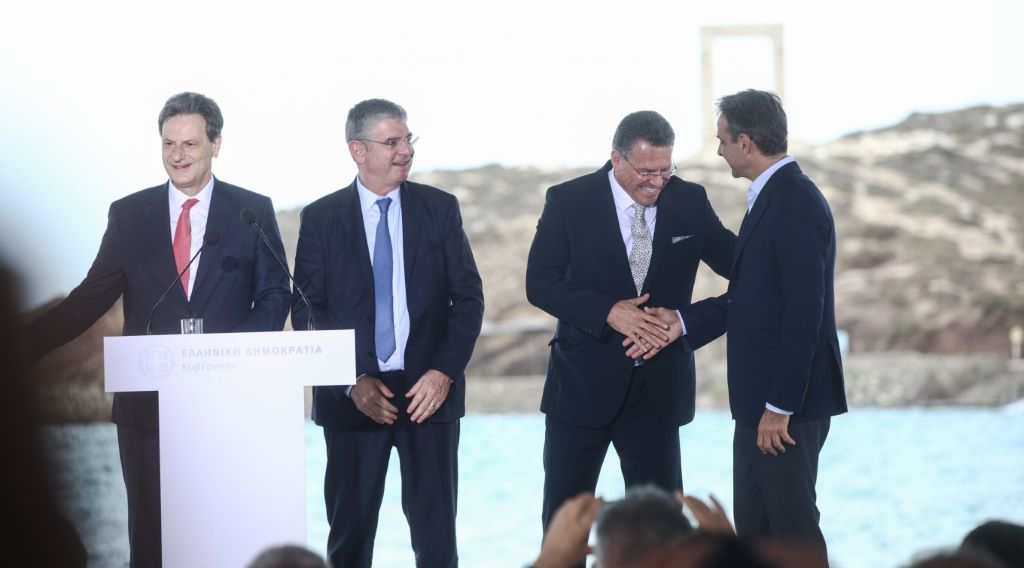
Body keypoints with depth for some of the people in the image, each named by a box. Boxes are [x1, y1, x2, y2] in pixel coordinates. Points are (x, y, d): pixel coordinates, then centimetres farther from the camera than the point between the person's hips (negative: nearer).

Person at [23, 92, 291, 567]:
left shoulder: (253, 211, 4)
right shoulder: (128, 215, 7)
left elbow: (275, 294, 4)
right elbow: (92, 296, 5)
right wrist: (23, 345, -6)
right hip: (149, 401, 1)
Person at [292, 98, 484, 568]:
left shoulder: (440, 209, 6)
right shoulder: (320, 218, 3)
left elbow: (468, 297, 4)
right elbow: (307, 312, 0)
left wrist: (444, 373, -9)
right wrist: (353, 382, -10)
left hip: (429, 390, 1)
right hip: (353, 396, 0)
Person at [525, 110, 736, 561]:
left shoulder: (689, 202, 0)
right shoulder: (569, 201, -7)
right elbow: (539, 284, -9)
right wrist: (607, 312, -22)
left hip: (659, 385, 2)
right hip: (583, 383, -2)